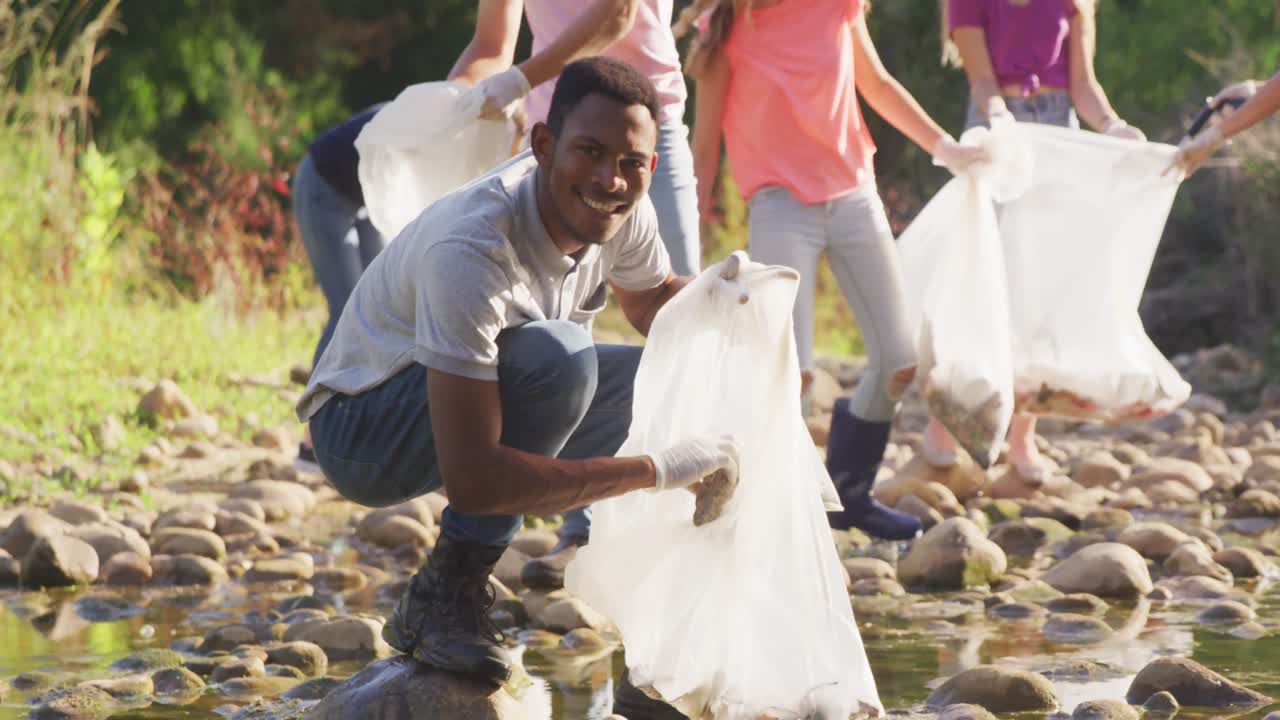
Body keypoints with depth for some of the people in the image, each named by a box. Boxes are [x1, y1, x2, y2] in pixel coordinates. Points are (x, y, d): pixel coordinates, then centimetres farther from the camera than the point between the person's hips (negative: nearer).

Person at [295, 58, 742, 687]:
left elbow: (652, 303, 15)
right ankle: (442, 597, -20)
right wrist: (658, 470, -35)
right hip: (362, 430, -9)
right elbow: (470, 481, -39)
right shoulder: (473, 250, -35)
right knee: (557, 354, -33)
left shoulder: (620, 209, -11)